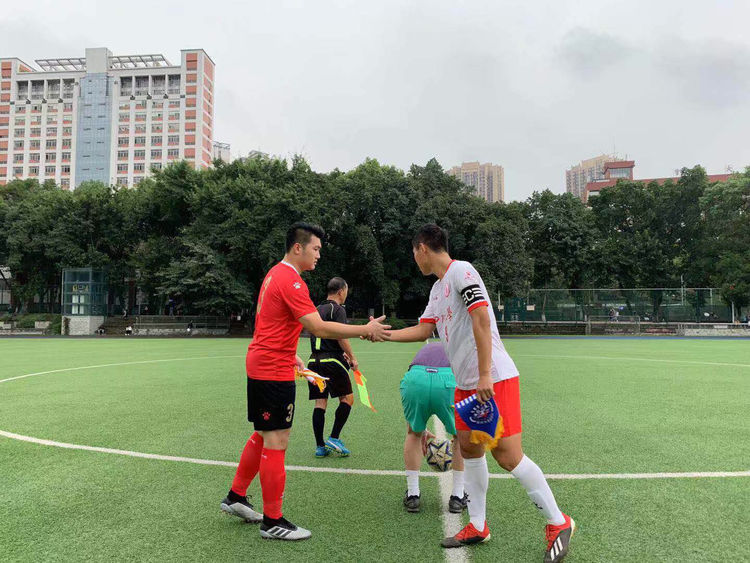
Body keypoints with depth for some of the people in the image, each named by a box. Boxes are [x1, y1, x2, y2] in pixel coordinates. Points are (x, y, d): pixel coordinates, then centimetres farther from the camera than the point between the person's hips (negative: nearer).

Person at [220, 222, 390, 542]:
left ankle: (235, 498, 33)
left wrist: (289, 355, 22)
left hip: (260, 366, 10)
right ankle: (272, 521, 9)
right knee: (276, 442, -2)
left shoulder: (275, 274, 14)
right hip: (274, 371, -10)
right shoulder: (291, 281, -19)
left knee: (263, 436, 20)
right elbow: (318, 328, -26)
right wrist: (365, 330, -23)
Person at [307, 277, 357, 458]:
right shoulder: (337, 309, -6)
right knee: (347, 398, 5)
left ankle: (320, 446, 8)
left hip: (314, 360, 7)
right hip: (331, 360, -7)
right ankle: (334, 438, 0)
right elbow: (341, 336, -15)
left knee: (320, 403, 7)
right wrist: (352, 358, -5)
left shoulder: (317, 309, 18)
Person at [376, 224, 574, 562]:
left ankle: (558, 523, 11)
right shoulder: (438, 288, 16)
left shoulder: (461, 271, -13)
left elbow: (482, 320, -20)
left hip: (494, 380, -9)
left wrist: (485, 376, -23)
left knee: (508, 456, -8)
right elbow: (424, 330, 21)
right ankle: (478, 527, 23)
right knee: (469, 447, 10)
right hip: (467, 383, 9)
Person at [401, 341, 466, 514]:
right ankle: (457, 497, 31)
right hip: (449, 382, -1)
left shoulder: (424, 349, 43)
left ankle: (412, 495, 31)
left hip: (414, 379, 2)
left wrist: (422, 430, 57)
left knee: (413, 434, 31)